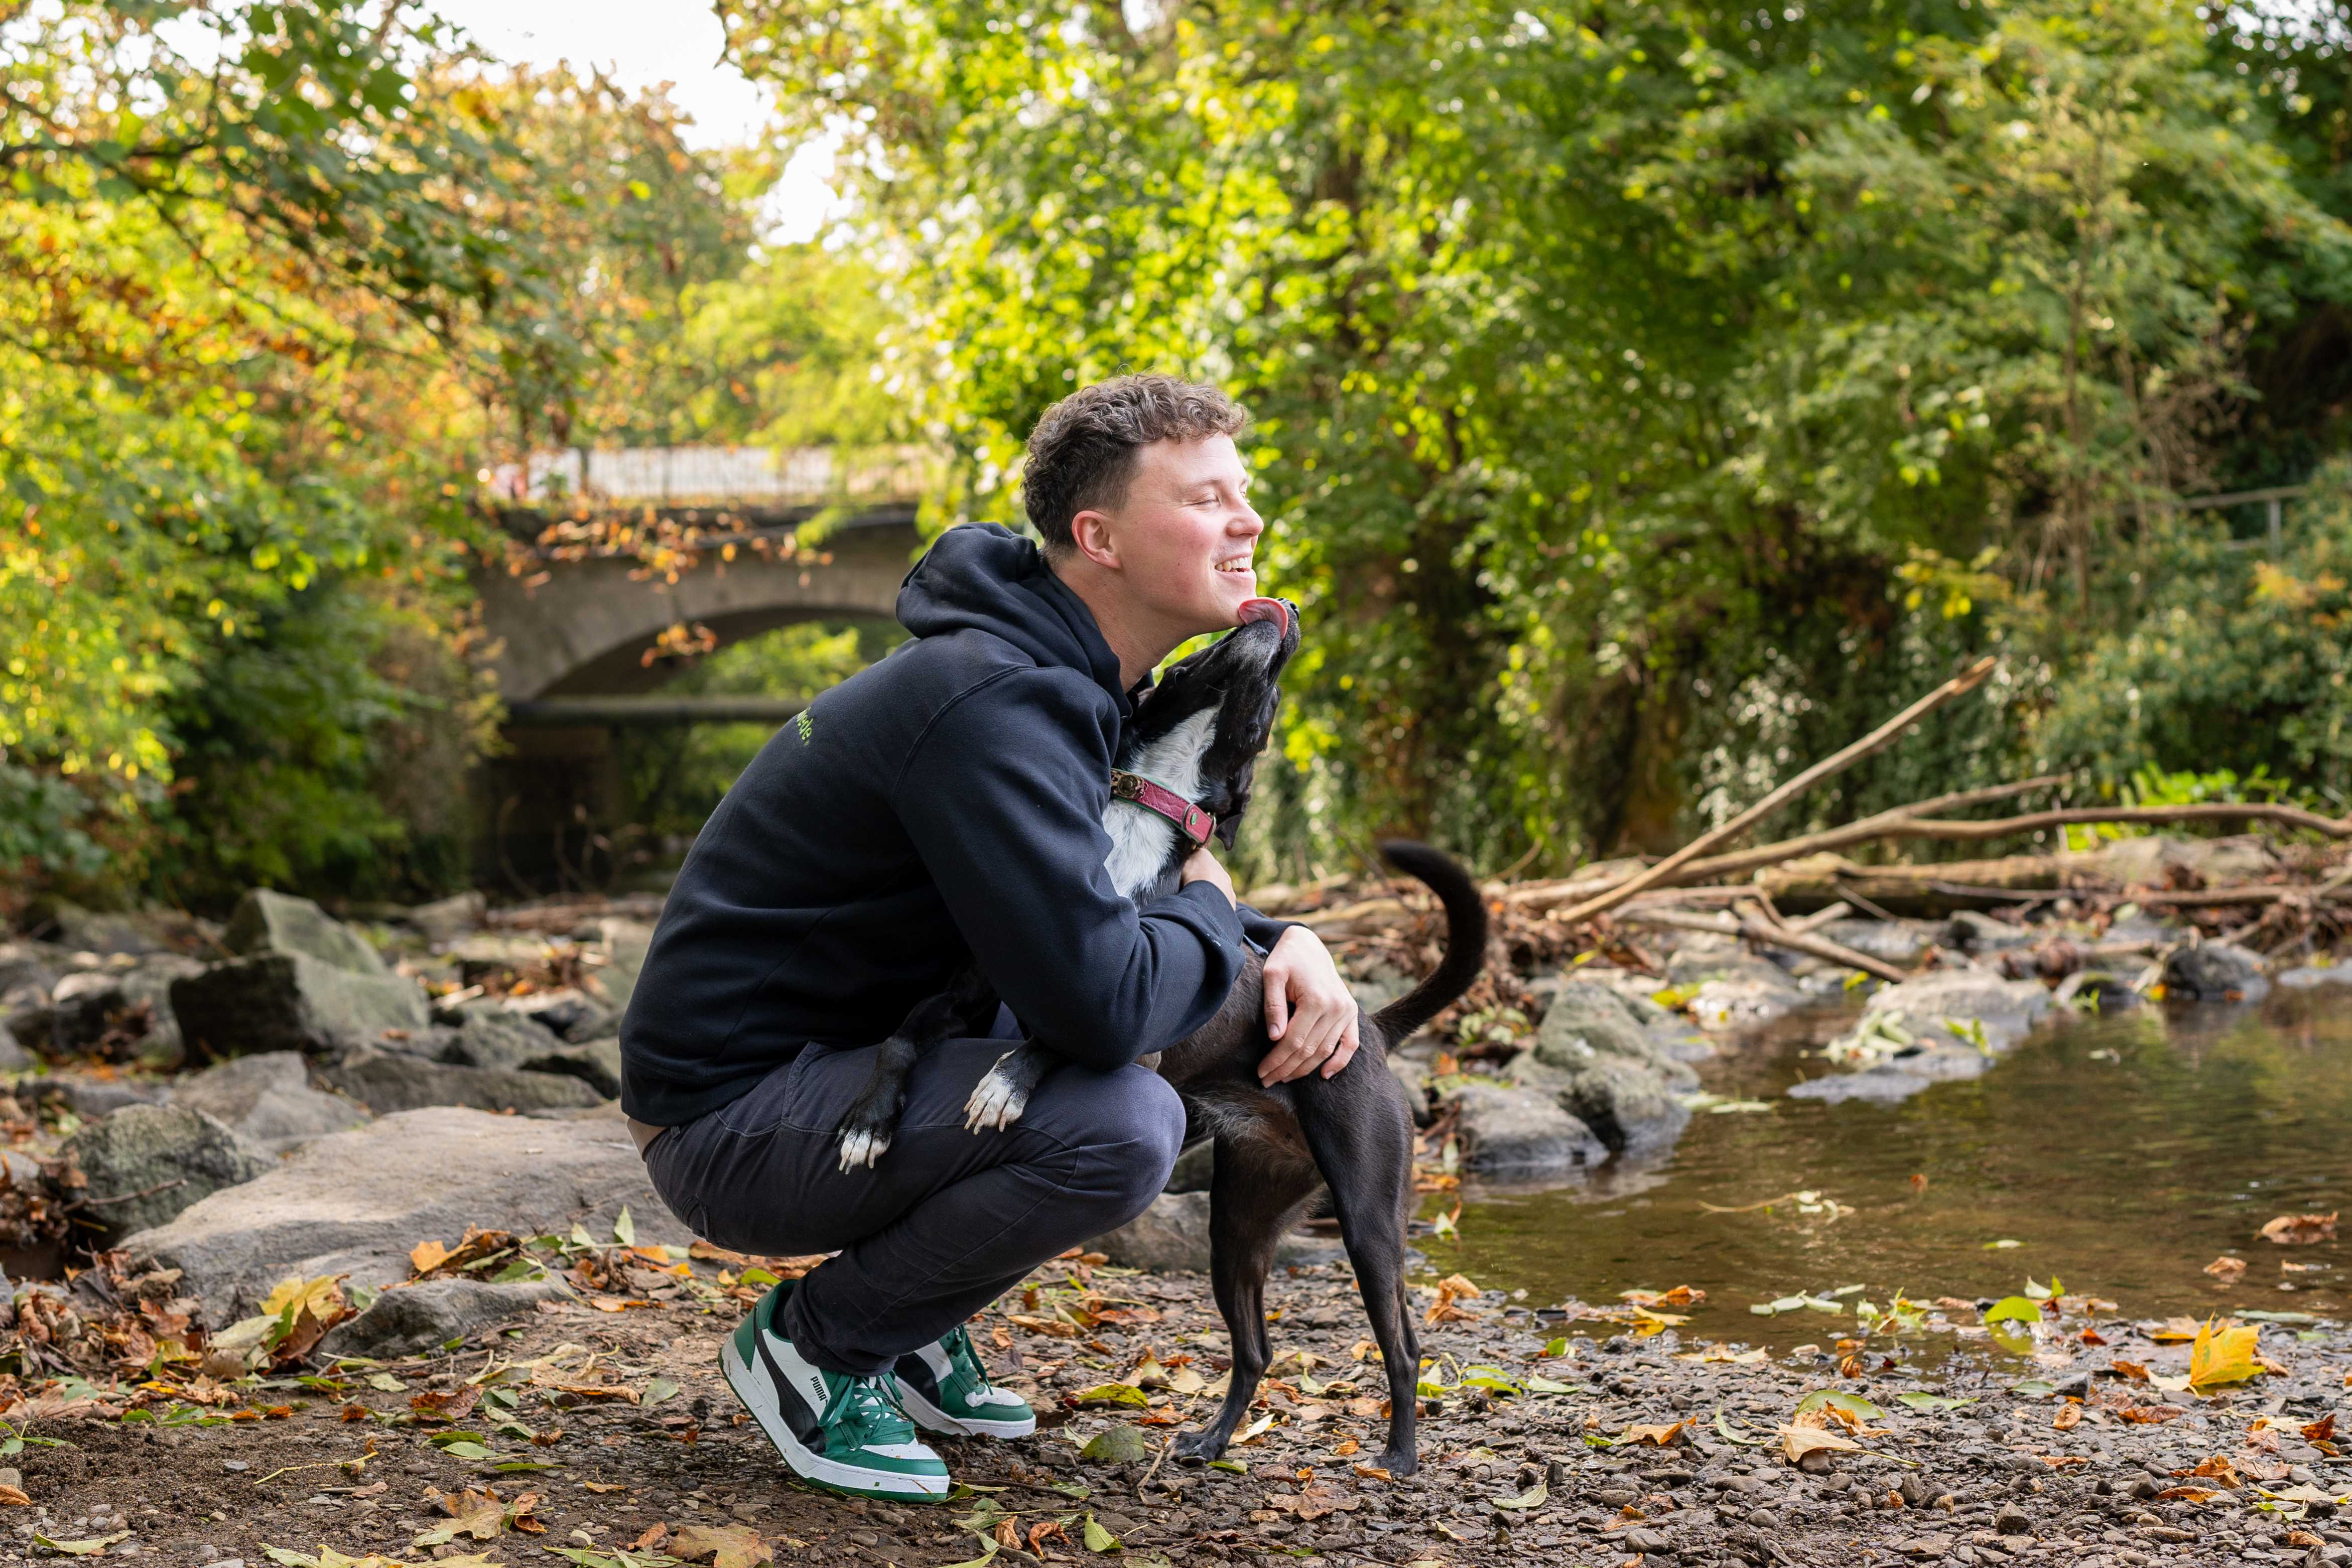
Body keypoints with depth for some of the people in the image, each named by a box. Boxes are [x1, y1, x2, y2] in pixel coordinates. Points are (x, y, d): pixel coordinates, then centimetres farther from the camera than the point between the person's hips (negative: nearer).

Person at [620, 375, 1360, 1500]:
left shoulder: (1059, 686, 8)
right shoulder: (989, 705, -25)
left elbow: (1096, 904, 20)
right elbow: (1099, 1002, -33)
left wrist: (1287, 945, -1)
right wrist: (1213, 917, -11)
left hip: (833, 1067, 10)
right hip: (729, 1121, -10)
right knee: (1124, 1124, -27)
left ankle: (912, 1331, 15)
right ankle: (818, 1341, -6)